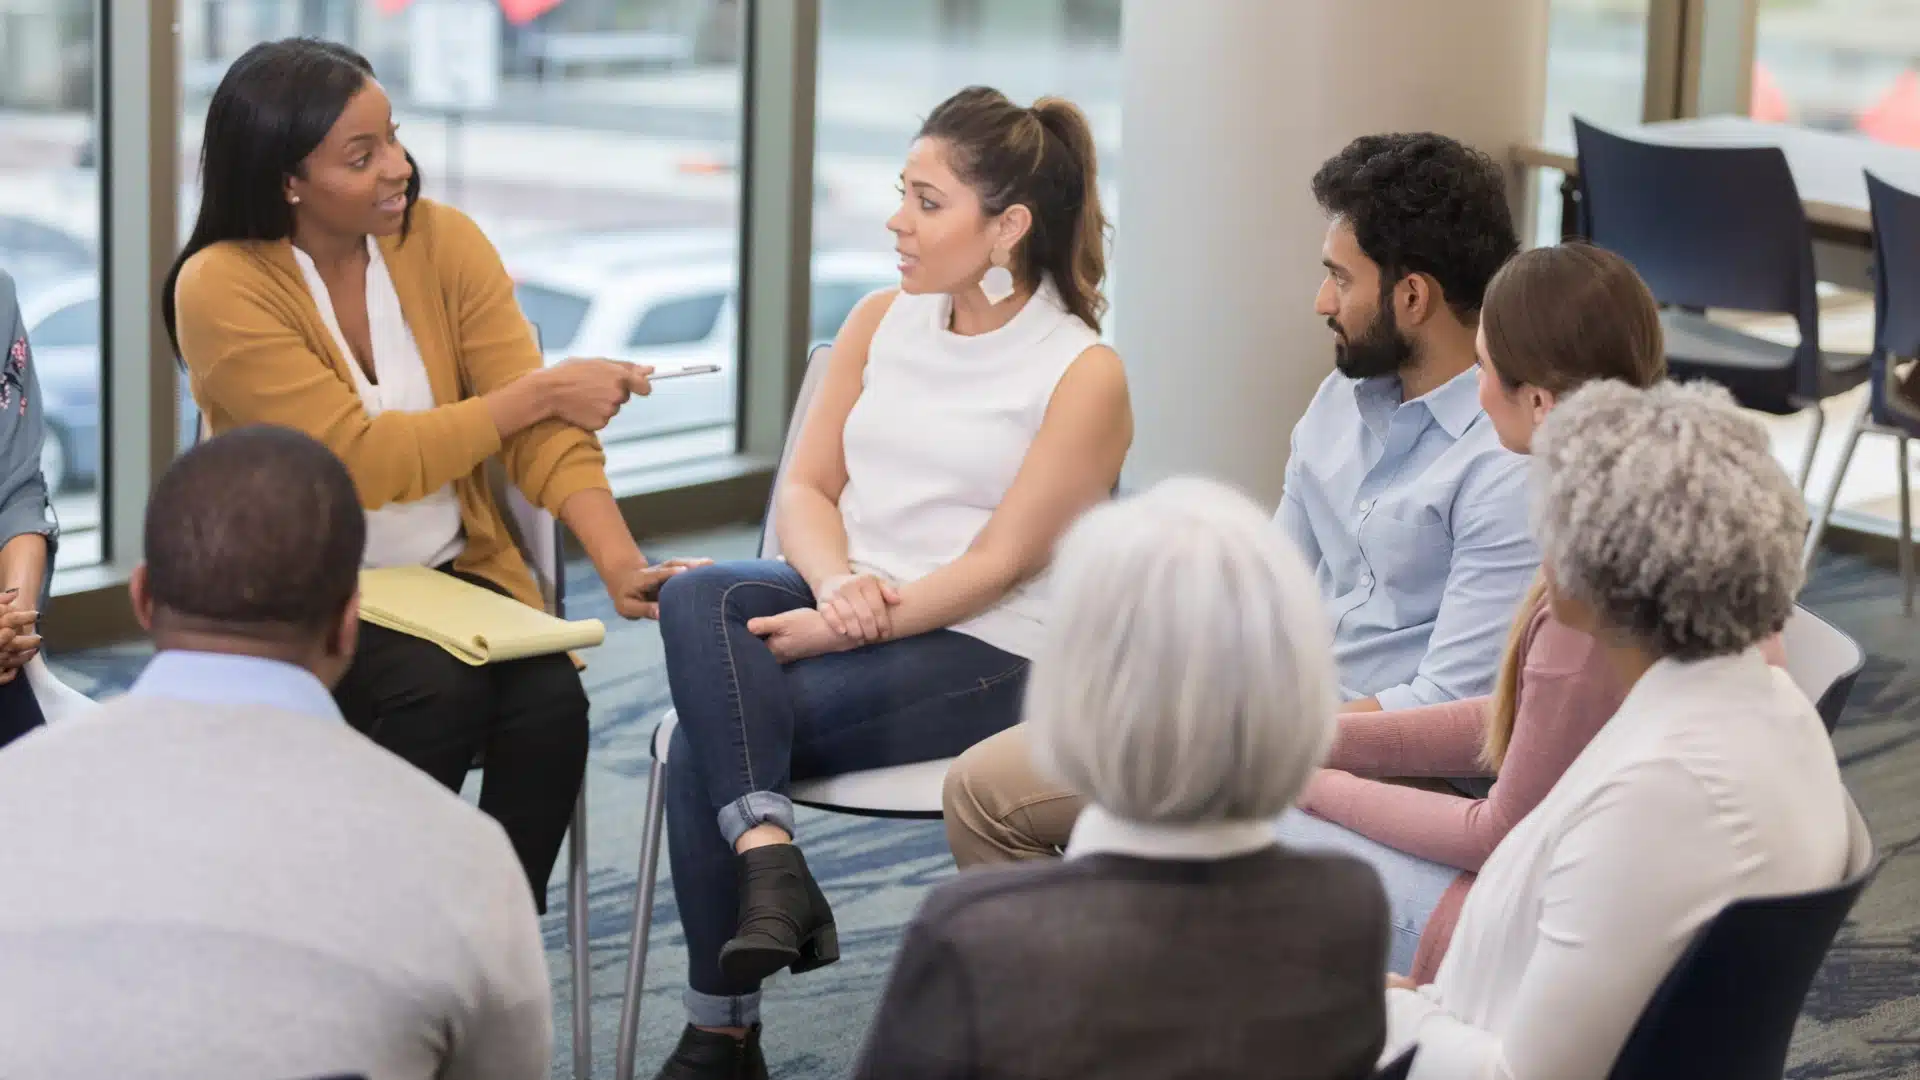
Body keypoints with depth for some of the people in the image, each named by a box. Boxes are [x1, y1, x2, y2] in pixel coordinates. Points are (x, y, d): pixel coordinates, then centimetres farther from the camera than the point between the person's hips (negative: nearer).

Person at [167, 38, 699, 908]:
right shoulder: (222, 289, -15)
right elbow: (363, 461, -21)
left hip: (453, 574, 4)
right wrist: (538, 392, -18)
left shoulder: (445, 243, -2)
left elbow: (540, 431, -9)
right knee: (438, 691, -31)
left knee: (551, 701, -24)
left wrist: (619, 561, -25)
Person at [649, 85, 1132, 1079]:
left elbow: (1000, 562, -12)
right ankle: (767, 860, -36)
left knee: (705, 739, -25)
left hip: (977, 652, -6)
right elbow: (805, 488, 8)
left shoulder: (1083, 375, -6)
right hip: (841, 604, 6)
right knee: (697, 598, -28)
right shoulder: (882, 322, 12)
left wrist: (847, 629, -20)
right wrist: (839, 582, -14)